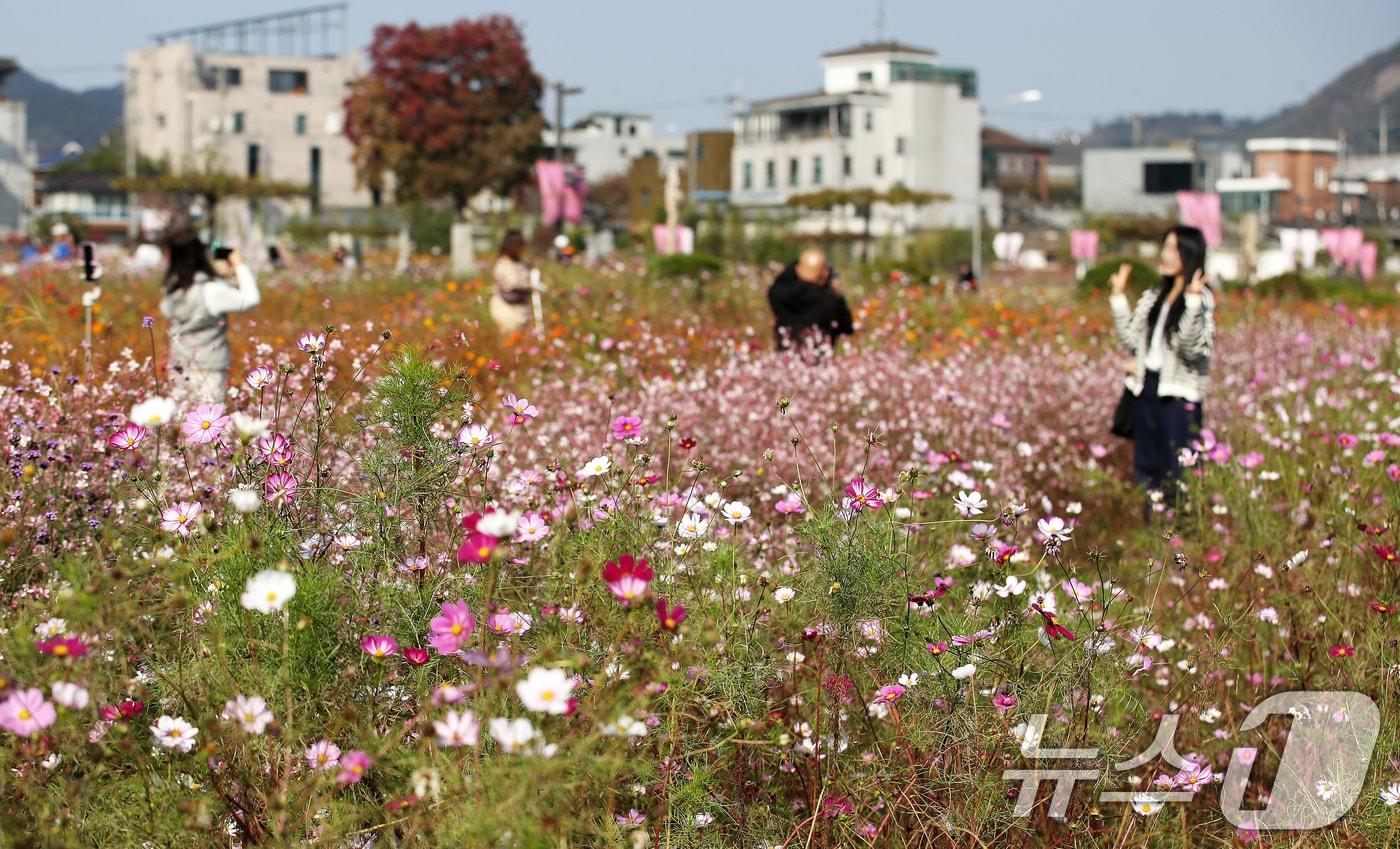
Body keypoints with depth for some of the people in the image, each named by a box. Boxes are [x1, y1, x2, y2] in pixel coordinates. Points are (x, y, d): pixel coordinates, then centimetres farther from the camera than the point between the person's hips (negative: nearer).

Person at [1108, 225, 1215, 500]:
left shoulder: (1202, 299, -8)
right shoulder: (1153, 297, 12)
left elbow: (1193, 351, -20)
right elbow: (1132, 341, 7)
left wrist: (1192, 302, -29)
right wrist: (1119, 297, 5)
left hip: (1179, 396, -7)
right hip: (1146, 391, 7)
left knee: (1177, 476, -5)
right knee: (1147, 472, 12)